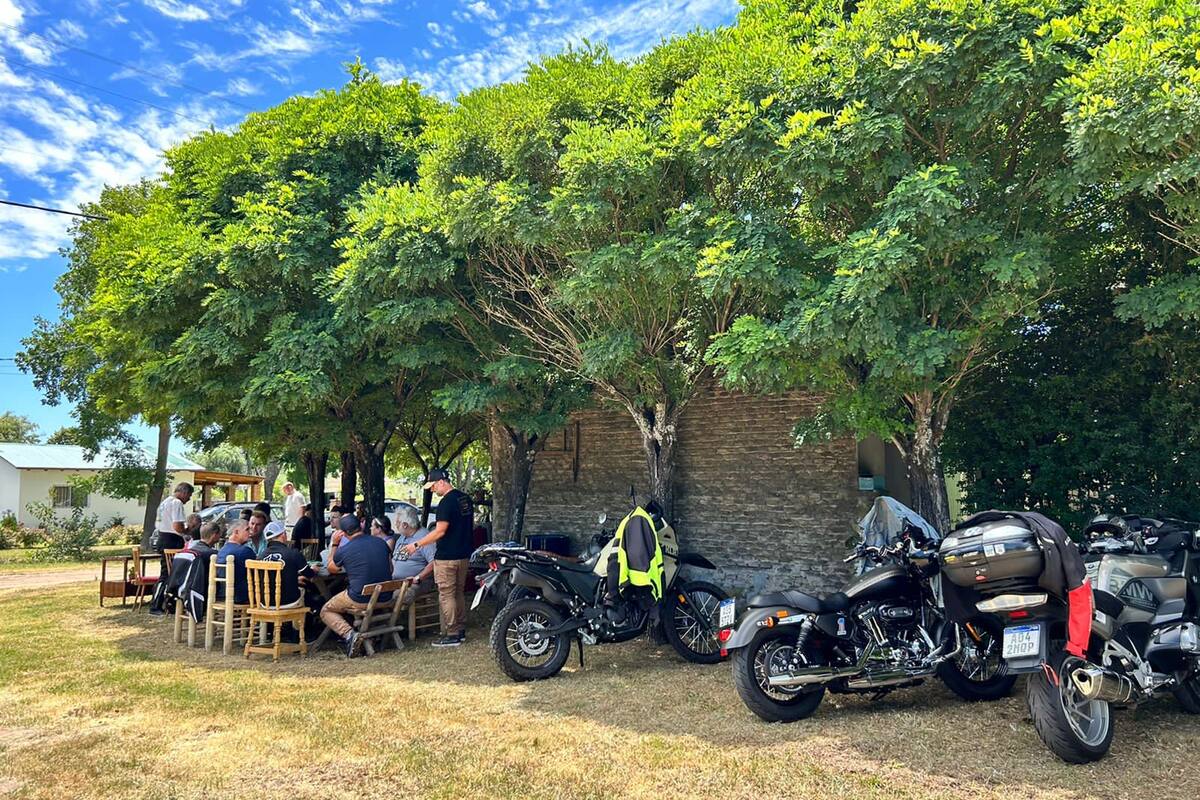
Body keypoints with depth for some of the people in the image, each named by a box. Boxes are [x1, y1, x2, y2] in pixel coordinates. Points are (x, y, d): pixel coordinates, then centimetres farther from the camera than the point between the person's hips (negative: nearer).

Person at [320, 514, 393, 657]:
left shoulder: (343, 550, -11)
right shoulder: (381, 542, 1)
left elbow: (331, 570, 12)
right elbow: (390, 569, 16)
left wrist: (334, 544, 16)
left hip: (360, 601, -6)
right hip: (385, 598, 6)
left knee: (326, 611, 19)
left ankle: (348, 634, -7)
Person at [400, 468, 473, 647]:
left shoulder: (446, 502, -18)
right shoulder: (465, 498, 10)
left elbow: (440, 532, -21)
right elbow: (472, 525, 17)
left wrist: (416, 544, -16)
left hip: (447, 557, -9)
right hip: (464, 554, 9)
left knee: (446, 595, -2)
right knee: (459, 593, 16)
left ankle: (451, 636, 0)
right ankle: (461, 631, 23)